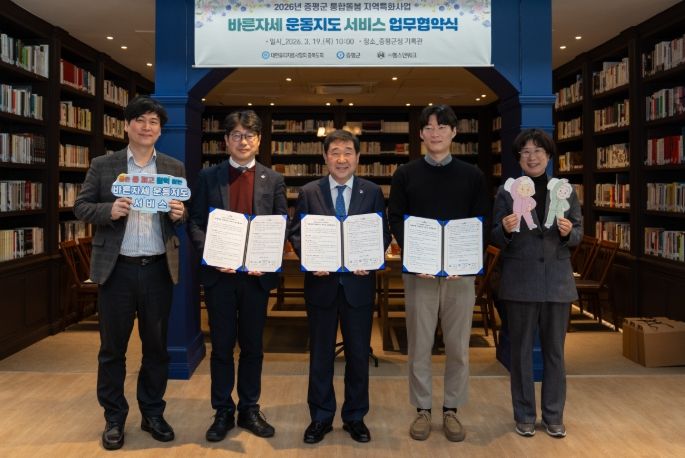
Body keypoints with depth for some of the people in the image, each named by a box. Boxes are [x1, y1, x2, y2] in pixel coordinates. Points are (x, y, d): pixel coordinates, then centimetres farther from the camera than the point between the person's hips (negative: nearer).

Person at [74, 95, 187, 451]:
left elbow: (184, 214, 9)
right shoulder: (102, 166, 3)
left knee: (156, 346, 11)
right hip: (116, 269, -1)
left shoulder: (175, 168, 7)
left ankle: (153, 414, 27)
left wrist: (180, 214, -14)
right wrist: (109, 211, -17)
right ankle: (114, 418, 24)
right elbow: (81, 207, 2)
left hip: (159, 269, 1)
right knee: (112, 347, 9)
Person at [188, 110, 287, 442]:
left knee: (252, 345, 11)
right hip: (219, 273, 0)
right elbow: (195, 223, 0)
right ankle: (223, 412, 22)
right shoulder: (208, 177, 4)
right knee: (222, 346, 8)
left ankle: (249, 410, 25)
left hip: (257, 274, 1)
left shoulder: (273, 180, 6)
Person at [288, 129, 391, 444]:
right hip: (321, 282, 0)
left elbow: (383, 234, 2)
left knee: (358, 353, 10)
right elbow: (296, 233, 2)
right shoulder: (309, 192, 3)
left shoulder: (373, 192, 3)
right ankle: (320, 417, 26)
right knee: (320, 353, 11)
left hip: (358, 282, 0)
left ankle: (355, 417, 27)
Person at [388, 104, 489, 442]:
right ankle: (422, 410, 20)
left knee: (458, 346, 7)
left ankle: (451, 410, 22)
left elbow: (482, 222, 3)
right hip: (419, 271, 0)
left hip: (461, 270, 1)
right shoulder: (405, 174, 5)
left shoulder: (472, 175, 7)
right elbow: (395, 220, 0)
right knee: (419, 345, 6)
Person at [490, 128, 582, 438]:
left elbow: (579, 235, 6)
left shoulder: (566, 191, 5)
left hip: (557, 280, 2)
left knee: (554, 350, 10)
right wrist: (506, 229, -22)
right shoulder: (507, 191, 0)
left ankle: (554, 416, 24)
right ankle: (524, 415, 21)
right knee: (521, 350, 7)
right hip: (520, 281, -1)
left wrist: (568, 232, -15)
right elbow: (495, 239, -1)